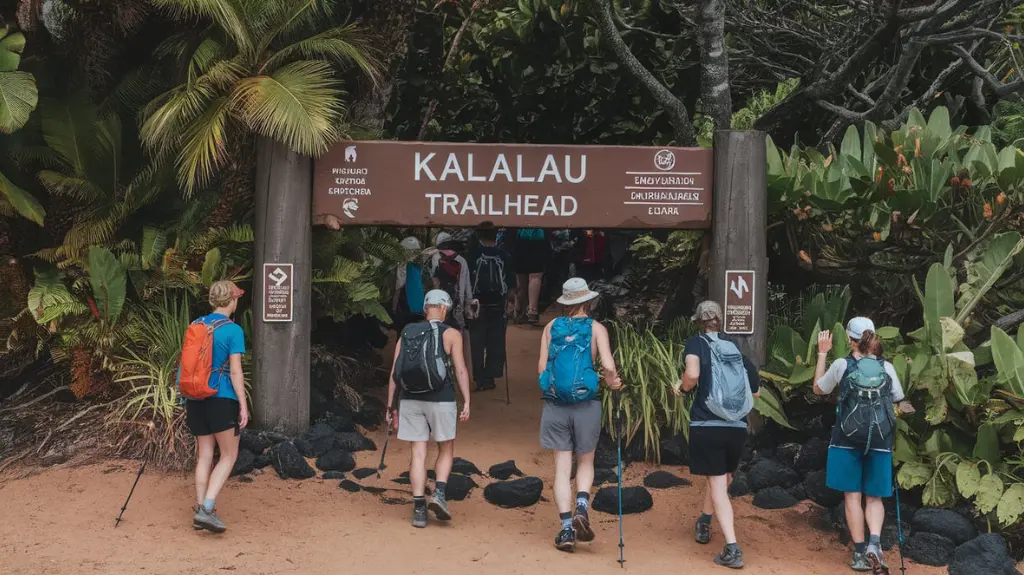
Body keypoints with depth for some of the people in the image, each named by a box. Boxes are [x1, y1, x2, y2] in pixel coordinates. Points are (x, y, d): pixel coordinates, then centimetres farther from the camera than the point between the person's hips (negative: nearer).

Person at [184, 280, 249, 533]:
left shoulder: (196, 325, 9)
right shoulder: (233, 330, -9)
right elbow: (235, 372, -12)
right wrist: (243, 406, -9)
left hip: (196, 397, 6)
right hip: (222, 399, -6)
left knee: (204, 455, 13)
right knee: (229, 455, 4)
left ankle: (200, 510, 14)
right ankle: (206, 508, -9)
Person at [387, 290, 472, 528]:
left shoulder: (406, 334, 10)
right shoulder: (451, 334, 0)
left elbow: (394, 373, 7)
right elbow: (460, 370, -7)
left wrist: (390, 405, 10)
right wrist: (466, 402, -7)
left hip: (411, 401, 3)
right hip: (441, 400, -3)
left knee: (418, 453, 6)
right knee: (446, 450, 14)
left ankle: (419, 509, 3)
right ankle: (439, 492, -6)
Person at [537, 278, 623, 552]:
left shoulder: (552, 327, 5)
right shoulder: (596, 328, -1)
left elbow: (541, 367, 2)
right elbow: (608, 366, -13)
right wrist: (612, 381, 8)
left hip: (555, 404, 1)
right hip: (586, 404, -1)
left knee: (562, 467, 6)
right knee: (585, 462, 17)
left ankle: (566, 528, 1)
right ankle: (581, 508, -7)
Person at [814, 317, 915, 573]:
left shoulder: (842, 365, -5)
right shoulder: (887, 368, 1)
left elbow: (818, 389, 12)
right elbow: (901, 403, 12)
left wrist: (822, 353, 15)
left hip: (848, 439, -2)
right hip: (879, 441, 2)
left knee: (853, 496, 7)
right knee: (874, 497, 10)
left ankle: (860, 553, 6)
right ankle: (874, 543, -12)